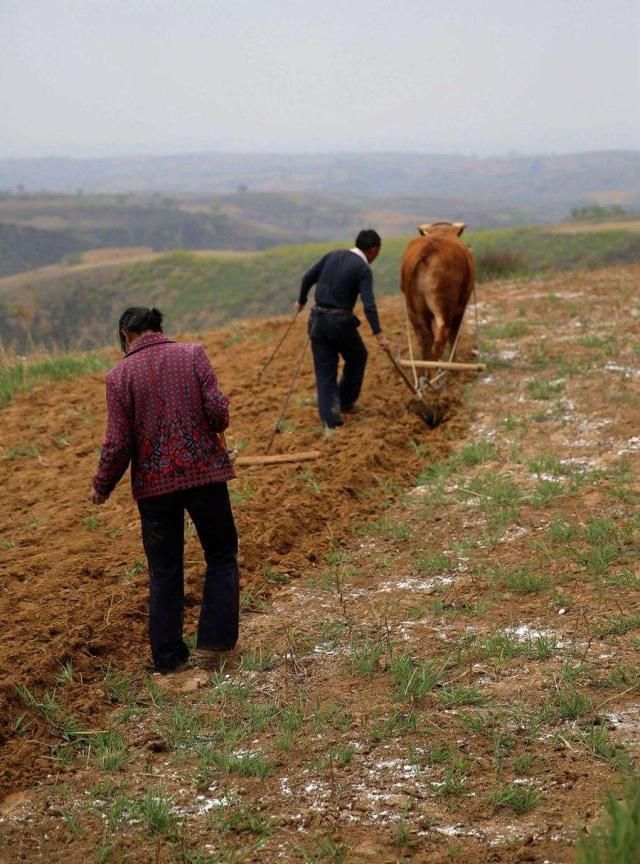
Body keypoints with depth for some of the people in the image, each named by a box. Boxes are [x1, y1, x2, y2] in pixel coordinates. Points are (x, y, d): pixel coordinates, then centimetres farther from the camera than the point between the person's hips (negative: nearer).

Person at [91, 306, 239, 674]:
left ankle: (168, 657, 16)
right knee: (221, 556, 16)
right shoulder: (193, 355, -3)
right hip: (204, 472, 0)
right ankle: (214, 641, 9)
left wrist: (102, 487, 9)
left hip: (154, 483, 1)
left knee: (164, 571, 12)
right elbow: (218, 411, -11)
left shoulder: (120, 375, -3)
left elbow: (118, 443, -5)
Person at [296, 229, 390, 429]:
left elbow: (307, 278, 9)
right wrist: (379, 334, -21)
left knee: (325, 371, 9)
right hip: (341, 321, -5)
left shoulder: (333, 255, 8)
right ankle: (346, 401, 29)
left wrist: (301, 301, 26)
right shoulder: (363, 269, -8)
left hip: (318, 319, 5)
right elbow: (368, 304, -18)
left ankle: (329, 419, 3)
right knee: (357, 357, 23)